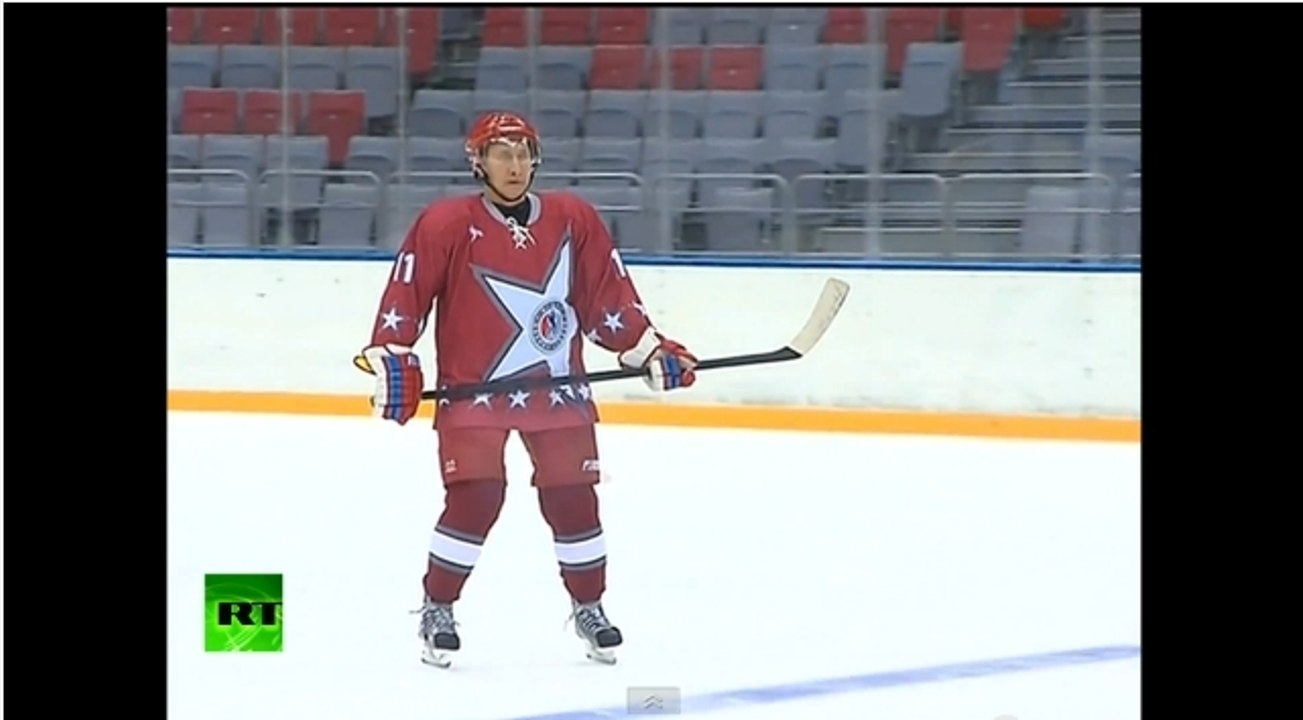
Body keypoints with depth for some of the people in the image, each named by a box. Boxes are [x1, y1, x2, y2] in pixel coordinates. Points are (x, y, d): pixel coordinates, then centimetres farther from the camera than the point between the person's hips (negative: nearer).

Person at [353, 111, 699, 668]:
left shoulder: (573, 220, 2)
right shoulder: (446, 225, -9)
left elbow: (608, 294, 8)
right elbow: (405, 292, -7)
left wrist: (649, 350, 5)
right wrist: (392, 359, -14)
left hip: (556, 388, 3)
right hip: (473, 387, -3)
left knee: (574, 497, 3)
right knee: (474, 498, -14)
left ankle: (588, 608, 22)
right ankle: (437, 610, 4)